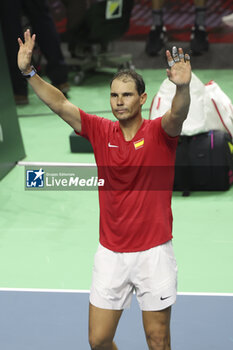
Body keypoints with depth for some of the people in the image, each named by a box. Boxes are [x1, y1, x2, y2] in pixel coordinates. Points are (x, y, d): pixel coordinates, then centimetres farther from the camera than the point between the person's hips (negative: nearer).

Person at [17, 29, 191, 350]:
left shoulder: (160, 132, -8)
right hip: (110, 254, 3)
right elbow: (60, 104, -3)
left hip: (153, 253, -3)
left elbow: (177, 114, -29)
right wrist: (29, 72, -16)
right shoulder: (101, 131, 3)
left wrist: (183, 86, -51)